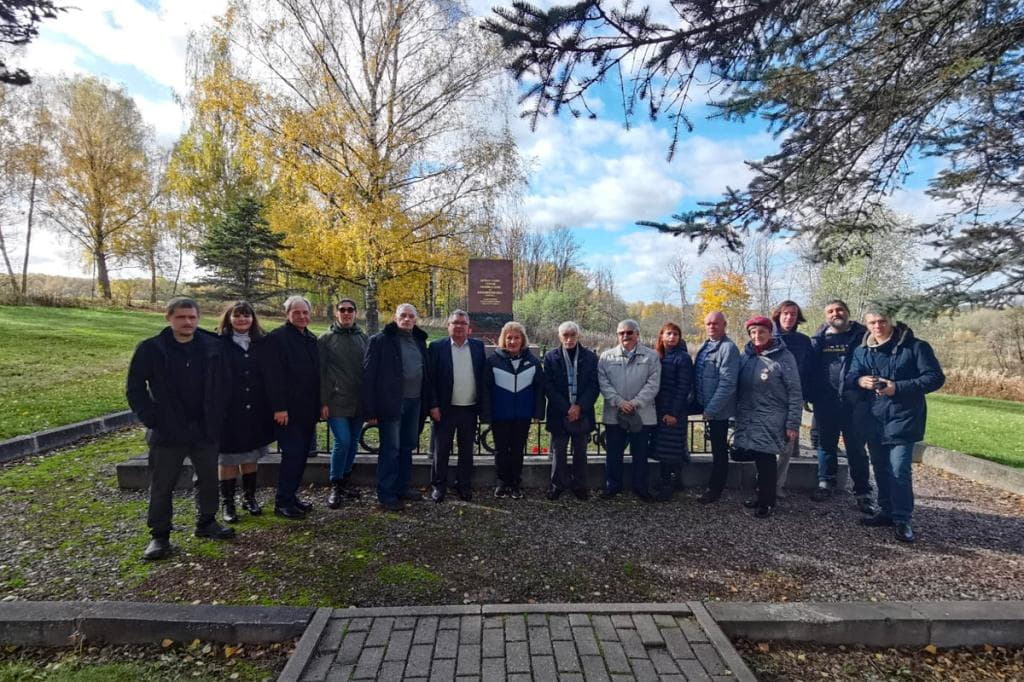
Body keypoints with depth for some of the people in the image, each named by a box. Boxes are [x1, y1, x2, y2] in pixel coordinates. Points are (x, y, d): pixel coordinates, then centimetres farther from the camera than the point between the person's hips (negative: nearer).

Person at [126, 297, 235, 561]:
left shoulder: (213, 346, -2)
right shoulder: (151, 348, -7)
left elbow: (222, 384, 5)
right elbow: (134, 387, -1)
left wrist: (217, 417, -2)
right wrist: (150, 418, -8)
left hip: (206, 430, 2)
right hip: (167, 431, -2)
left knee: (209, 480, 15)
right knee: (162, 486, 8)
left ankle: (206, 523, 33)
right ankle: (159, 536, 23)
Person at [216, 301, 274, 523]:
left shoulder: (262, 343, 6)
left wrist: (271, 406, 2)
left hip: (255, 411, 3)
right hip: (228, 410, -3)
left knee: (251, 455, 14)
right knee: (227, 458, 6)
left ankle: (249, 497, 28)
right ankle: (227, 503, 17)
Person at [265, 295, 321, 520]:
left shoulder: (311, 339, 15)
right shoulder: (277, 337, -8)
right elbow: (274, 375, -15)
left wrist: (319, 404, 14)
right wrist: (279, 407, -19)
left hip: (308, 409, 7)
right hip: (288, 409, -7)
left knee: (302, 453, 11)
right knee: (292, 453, -5)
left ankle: (291, 495, 24)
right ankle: (282, 502, 8)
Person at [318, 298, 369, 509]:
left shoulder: (363, 338, 9)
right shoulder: (326, 339, 1)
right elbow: (320, 372, -2)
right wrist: (323, 402, -8)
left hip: (359, 402, 4)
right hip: (336, 402, -4)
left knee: (353, 442, 10)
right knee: (342, 441, -10)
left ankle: (345, 482, 26)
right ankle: (335, 486, 7)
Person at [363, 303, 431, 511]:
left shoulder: (419, 340, 12)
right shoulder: (381, 340, -6)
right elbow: (368, 375, -9)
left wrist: (426, 402, 7)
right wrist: (371, 409, -14)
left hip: (414, 402, 6)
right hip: (391, 402, -6)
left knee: (407, 447, 15)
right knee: (390, 449, 1)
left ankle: (402, 488, 29)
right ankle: (386, 494, 13)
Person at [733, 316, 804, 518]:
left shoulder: (783, 357, -9)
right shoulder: (746, 355, 6)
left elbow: (795, 393, -9)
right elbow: (738, 387, 13)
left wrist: (793, 423, -11)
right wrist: (737, 413, 11)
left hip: (770, 421, -5)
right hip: (747, 419, 5)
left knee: (766, 461, -1)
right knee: (757, 459, 11)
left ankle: (767, 501, 16)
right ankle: (762, 496, 27)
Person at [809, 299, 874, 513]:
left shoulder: (862, 336, 2)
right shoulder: (818, 339, 7)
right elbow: (809, 368, 7)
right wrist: (808, 396, -1)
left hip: (855, 402, -2)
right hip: (825, 403, 2)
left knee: (856, 447, 5)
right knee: (826, 444, 13)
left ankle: (862, 493, 15)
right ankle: (826, 483, 28)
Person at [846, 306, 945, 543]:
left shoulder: (915, 346, -6)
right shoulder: (861, 350, 9)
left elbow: (935, 377, -9)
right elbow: (850, 377, 8)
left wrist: (898, 387, -20)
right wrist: (859, 380, -17)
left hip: (902, 419, -5)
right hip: (874, 420, 5)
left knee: (899, 471, -9)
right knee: (880, 469, 15)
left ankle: (902, 520, 5)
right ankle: (886, 512, 29)